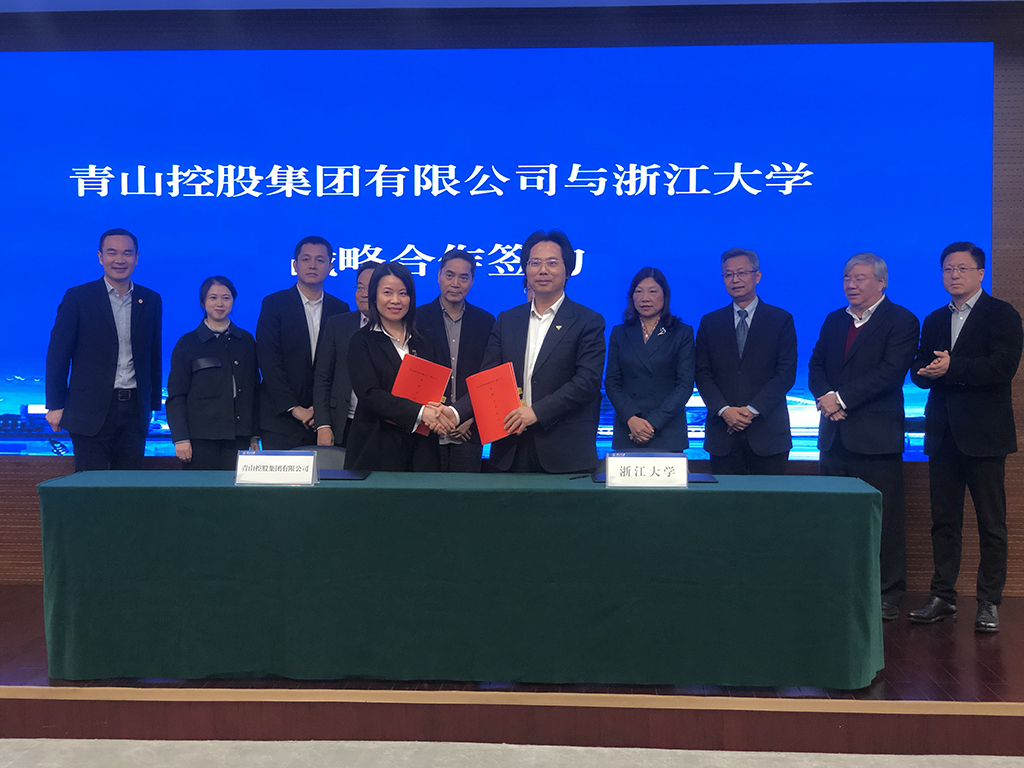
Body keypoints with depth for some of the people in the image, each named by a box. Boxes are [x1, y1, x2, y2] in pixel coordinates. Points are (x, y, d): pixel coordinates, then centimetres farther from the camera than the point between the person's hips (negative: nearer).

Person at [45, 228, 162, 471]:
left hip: (134, 411, 3)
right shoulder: (78, 297, 0)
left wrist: (153, 405, 12)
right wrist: (55, 405, -3)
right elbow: (58, 354, 0)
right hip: (91, 413, -3)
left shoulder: (151, 301, 10)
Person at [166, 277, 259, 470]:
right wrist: (180, 439, -6)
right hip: (201, 438, -2)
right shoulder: (188, 343, 5)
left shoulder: (246, 340, 12)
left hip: (239, 439, 2)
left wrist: (255, 436, 10)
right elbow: (176, 397, 3)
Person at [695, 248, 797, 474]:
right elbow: (702, 374, 5)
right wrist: (724, 410, -11)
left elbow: (786, 373, -3)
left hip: (767, 432, -1)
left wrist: (752, 410, -12)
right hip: (723, 434, 2)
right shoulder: (710, 322, 11)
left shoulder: (781, 320, 5)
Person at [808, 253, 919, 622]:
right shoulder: (834, 321, 17)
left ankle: (889, 595, 11)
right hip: (835, 435, 6)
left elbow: (890, 372, -14)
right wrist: (826, 398, -7)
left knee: (884, 520, 0)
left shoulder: (901, 321, -2)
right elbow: (815, 367, 13)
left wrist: (841, 398, -16)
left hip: (877, 435, -5)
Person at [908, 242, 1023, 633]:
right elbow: (919, 370, 10)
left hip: (983, 435, -5)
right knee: (943, 521, 9)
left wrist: (951, 368, -19)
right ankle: (943, 597, 17)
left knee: (991, 524, 1)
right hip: (943, 434, 5)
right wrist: (929, 371, -12)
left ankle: (989, 603, 9)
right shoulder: (934, 320, 17)